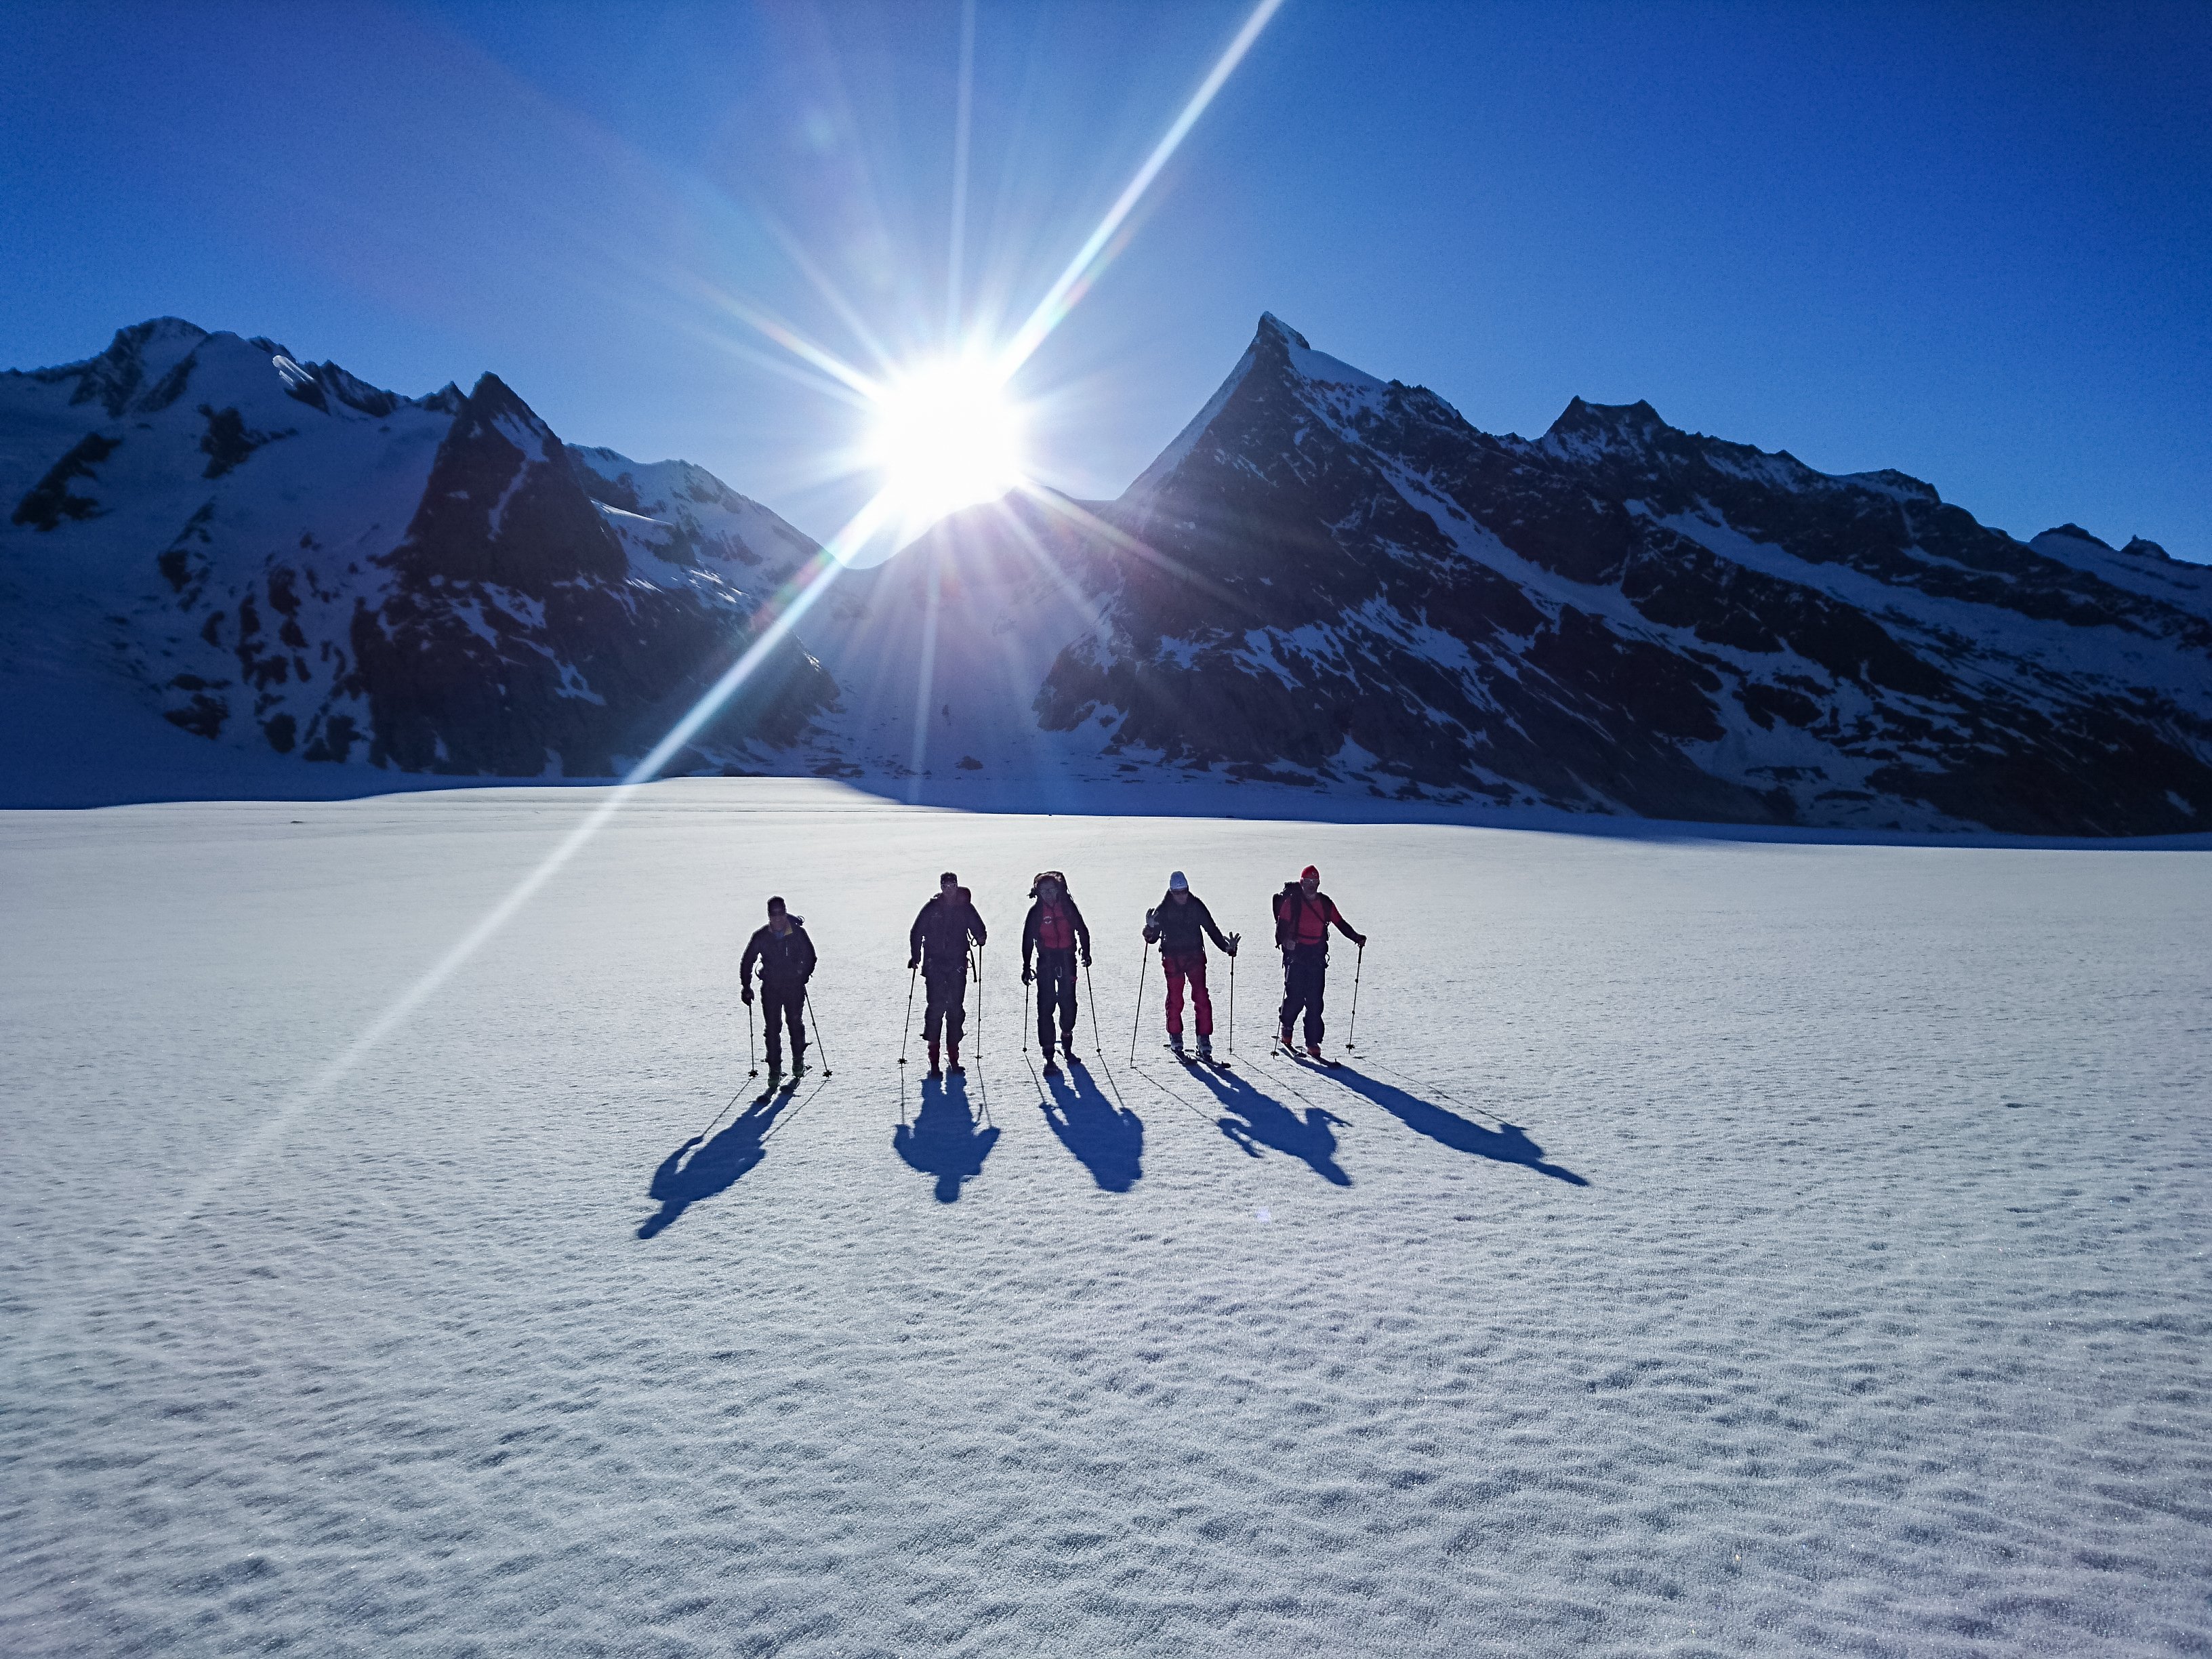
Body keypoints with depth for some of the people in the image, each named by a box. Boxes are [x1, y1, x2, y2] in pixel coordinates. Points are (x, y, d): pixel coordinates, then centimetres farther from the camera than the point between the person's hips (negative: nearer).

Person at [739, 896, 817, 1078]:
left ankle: (798, 1061, 20)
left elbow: (810, 956, 8)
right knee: (772, 1027, -1)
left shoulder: (798, 932, -6)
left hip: (795, 986, -1)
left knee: (795, 1022, 1)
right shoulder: (761, 936, -5)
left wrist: (805, 976, 0)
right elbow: (747, 962, 4)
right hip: (770, 986, 1)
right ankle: (775, 1068, 5)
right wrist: (746, 987, -1)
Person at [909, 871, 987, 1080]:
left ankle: (953, 1058, 13)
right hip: (934, 964, -2)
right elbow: (916, 932, 4)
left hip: (957, 964, 2)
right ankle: (934, 1060, -6)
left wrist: (980, 937, -5)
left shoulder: (965, 907, 6)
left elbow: (977, 928, 15)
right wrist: (915, 956, -4)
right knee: (936, 1006, -10)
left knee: (956, 1009, 4)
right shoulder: (932, 908, 2)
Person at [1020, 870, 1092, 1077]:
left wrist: (1086, 952, 6)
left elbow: (1082, 930, 12)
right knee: (1046, 1007, -8)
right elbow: (1027, 940, 1)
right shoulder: (1036, 911, -2)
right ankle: (1048, 1056, -7)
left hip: (1067, 960, 1)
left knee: (1068, 1004, 6)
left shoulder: (1068, 906, 0)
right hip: (1045, 961, -1)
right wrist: (1026, 967, -2)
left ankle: (1067, 1045, 31)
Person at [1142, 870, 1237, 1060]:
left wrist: (1226, 946, -6)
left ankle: (1204, 1041, -6)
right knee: (1175, 1000, 2)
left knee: (1201, 998, -9)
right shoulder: (1164, 909, -2)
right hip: (1172, 958, -1)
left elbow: (1211, 929, 6)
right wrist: (1150, 929, -21)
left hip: (1195, 956, 1)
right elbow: (1153, 938, 1)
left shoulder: (1196, 905, 1)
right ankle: (1175, 1038, 19)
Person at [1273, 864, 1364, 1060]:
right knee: (1296, 998, -5)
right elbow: (1282, 923, -9)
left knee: (1315, 1002, 0)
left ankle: (1313, 1044, 4)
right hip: (1296, 955, -3)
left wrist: (1356, 937, 0)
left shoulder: (1325, 903, 11)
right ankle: (1286, 1029, 24)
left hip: (1318, 957, 3)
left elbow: (1340, 923, 14)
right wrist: (1284, 941, -28)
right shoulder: (1291, 902, -1)